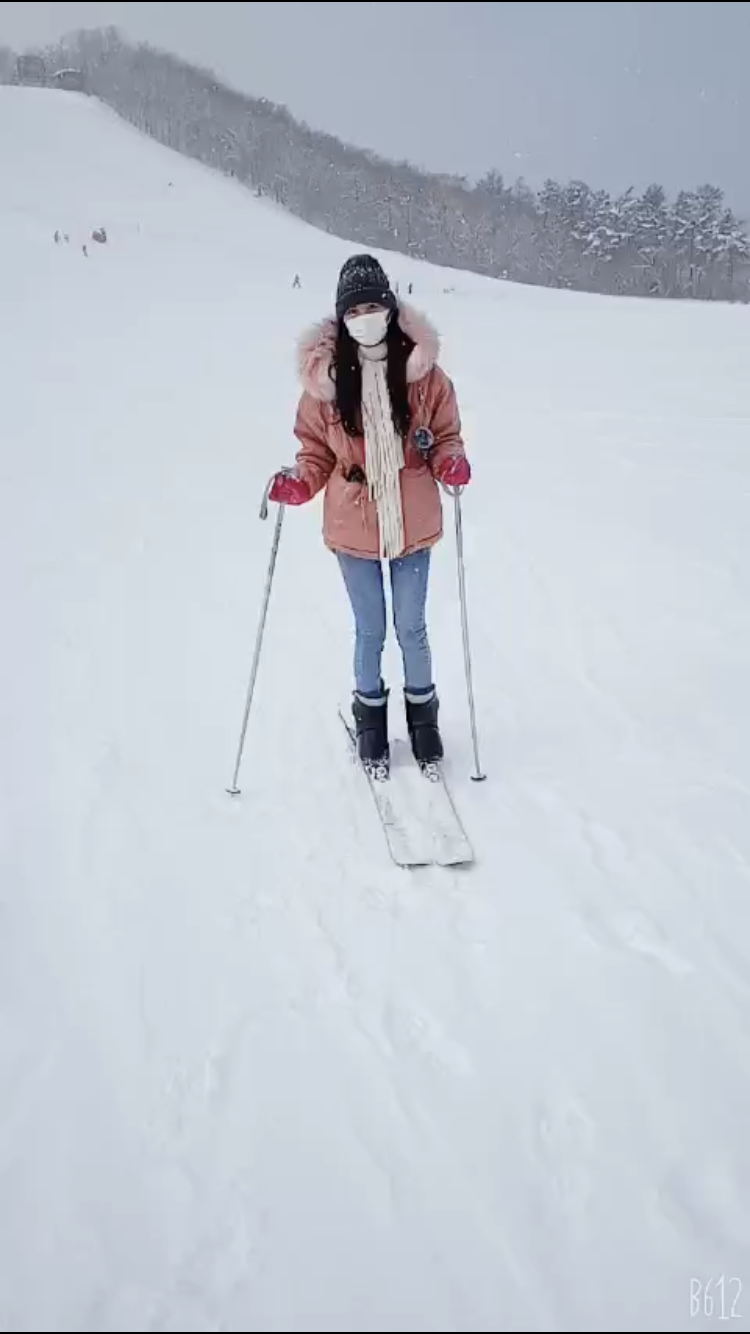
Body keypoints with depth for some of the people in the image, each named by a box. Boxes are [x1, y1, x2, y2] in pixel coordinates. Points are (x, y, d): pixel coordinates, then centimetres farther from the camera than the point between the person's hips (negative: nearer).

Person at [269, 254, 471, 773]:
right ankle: (370, 716, 35)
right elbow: (317, 451, 2)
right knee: (370, 630, 12)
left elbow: (445, 436, 4)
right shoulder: (324, 376, -7)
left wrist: (451, 462, -18)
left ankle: (422, 711, 34)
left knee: (411, 627, 11)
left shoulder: (422, 371, -7)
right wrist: (299, 483, -17)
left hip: (412, 526, 0)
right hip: (353, 529, 0)